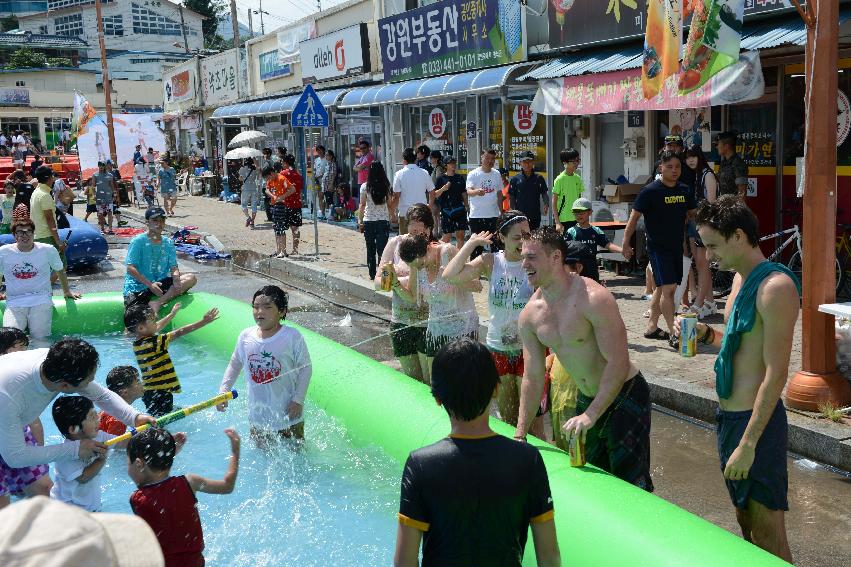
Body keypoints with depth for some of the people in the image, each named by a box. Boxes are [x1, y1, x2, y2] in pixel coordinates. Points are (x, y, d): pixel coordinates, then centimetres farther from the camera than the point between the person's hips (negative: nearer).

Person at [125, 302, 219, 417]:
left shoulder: (137, 342, 7)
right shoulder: (154, 342, -20)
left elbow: (158, 326, 24)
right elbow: (179, 333, -21)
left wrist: (172, 313, 39)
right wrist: (204, 321, -20)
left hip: (148, 391, 10)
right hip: (160, 391, -10)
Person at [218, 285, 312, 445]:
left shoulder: (292, 336, -17)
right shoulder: (245, 336, -5)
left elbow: (305, 368, -11)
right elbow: (235, 364, 9)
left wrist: (298, 400, -15)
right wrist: (224, 391, -1)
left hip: (288, 414, -3)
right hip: (258, 415, 4)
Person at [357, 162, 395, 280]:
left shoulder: (365, 187, -5)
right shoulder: (386, 187, -1)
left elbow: (362, 205, -7)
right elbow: (390, 204, 2)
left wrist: (360, 220, -1)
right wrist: (393, 216, 17)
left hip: (369, 221, -1)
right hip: (383, 221, 1)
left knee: (371, 249, 11)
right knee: (382, 248, 2)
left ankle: (372, 274, 15)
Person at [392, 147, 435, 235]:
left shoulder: (399, 174, -6)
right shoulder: (424, 173, 1)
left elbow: (396, 196, -8)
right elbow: (432, 193, 7)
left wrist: (394, 208, 6)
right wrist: (430, 206, 23)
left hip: (405, 212, -2)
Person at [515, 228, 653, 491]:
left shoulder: (594, 298, -23)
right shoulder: (530, 314, -2)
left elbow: (619, 364, -25)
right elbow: (533, 378, 4)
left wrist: (590, 415, -29)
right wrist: (520, 434, 1)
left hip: (624, 397, -7)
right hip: (586, 400, 7)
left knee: (632, 484, -5)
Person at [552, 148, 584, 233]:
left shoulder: (577, 178, 7)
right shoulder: (559, 179, -10)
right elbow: (554, 202, -10)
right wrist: (557, 222, -15)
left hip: (576, 219, 6)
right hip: (563, 220, -6)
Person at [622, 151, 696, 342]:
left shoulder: (685, 191, 7)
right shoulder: (650, 191, -11)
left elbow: (693, 215, 21)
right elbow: (634, 217, -9)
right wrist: (626, 243, -11)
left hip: (677, 247, 7)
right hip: (658, 247, -7)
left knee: (662, 289, 13)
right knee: (668, 287, -14)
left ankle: (651, 327, 25)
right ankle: (674, 333, -13)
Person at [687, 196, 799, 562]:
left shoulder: (775, 286, -19)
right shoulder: (741, 277, 10)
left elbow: (776, 374, -22)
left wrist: (748, 443, -22)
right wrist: (707, 334, 3)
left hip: (756, 421, -10)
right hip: (730, 416, 10)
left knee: (767, 535, 1)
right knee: (746, 523, 21)